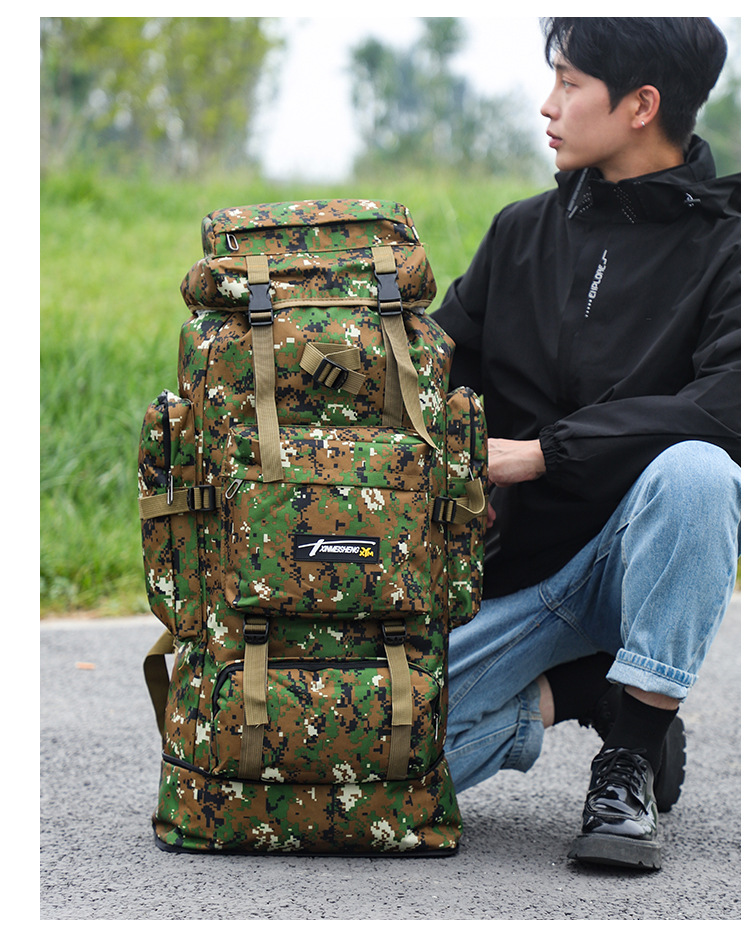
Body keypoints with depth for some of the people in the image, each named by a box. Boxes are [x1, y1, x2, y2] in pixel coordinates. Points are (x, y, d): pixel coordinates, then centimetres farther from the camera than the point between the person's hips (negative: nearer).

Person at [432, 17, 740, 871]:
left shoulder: (722, 246, -7)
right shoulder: (523, 232, 9)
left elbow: (728, 404, -23)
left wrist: (543, 453, -24)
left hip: (636, 558, -3)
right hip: (514, 572, 3)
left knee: (694, 469, -38)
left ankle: (636, 746, -21)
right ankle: (577, 691, 8)